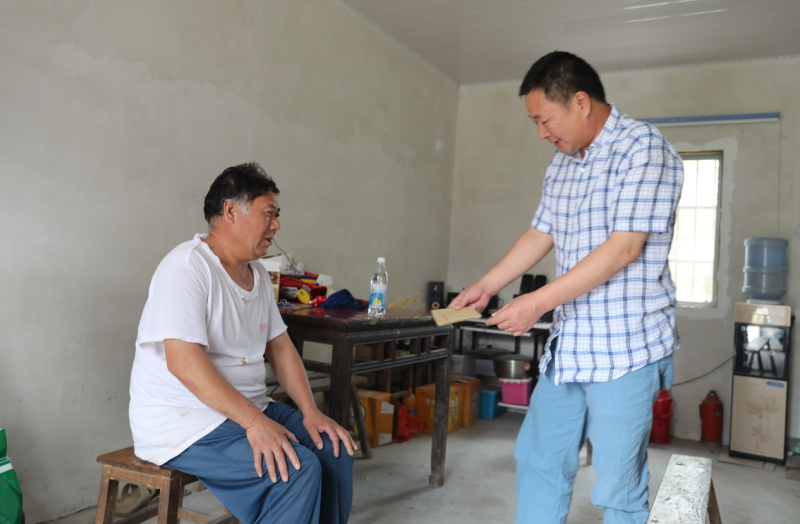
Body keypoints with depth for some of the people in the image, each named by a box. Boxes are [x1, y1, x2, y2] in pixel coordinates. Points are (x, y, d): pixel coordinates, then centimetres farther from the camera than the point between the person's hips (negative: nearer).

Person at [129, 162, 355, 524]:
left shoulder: (258, 275, 10)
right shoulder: (188, 266, -17)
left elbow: (279, 347, 11)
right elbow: (183, 362, -26)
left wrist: (310, 412, -2)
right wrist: (254, 422, -29)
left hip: (249, 409, 9)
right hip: (183, 422, -8)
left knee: (335, 449, -4)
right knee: (299, 469, -24)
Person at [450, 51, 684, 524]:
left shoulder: (644, 148, -13)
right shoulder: (563, 162, 13)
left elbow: (624, 247, -21)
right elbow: (541, 234, 18)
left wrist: (538, 302, -20)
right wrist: (485, 287, 11)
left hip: (626, 348, -8)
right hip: (569, 345, 8)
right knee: (538, 461, 16)